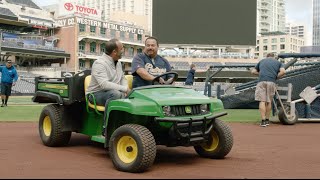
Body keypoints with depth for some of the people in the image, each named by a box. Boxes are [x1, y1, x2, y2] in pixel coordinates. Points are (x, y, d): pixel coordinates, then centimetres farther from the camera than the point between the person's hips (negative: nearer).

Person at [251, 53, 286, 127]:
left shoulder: (261, 61, 25)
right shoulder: (278, 62, 21)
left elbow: (253, 71, 24)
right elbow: (283, 71, 2)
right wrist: (276, 77, 13)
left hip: (261, 81, 0)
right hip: (271, 82, 1)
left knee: (262, 101, -2)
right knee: (269, 101, 12)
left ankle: (263, 121, -8)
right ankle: (267, 120, 18)